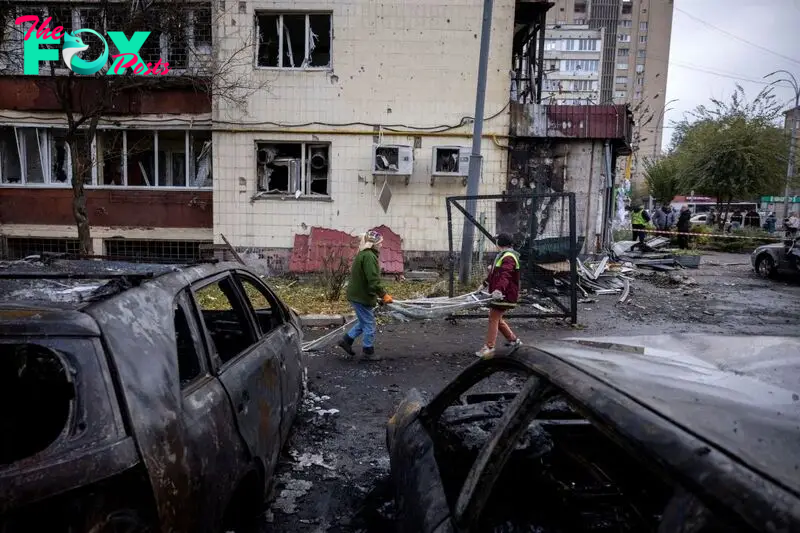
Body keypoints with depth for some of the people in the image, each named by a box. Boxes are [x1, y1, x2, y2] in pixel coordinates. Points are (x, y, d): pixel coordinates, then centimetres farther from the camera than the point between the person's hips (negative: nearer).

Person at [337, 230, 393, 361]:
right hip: (362, 296, -10)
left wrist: (379, 295, 19)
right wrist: (384, 295, -19)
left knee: (364, 322, 22)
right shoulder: (369, 256, -20)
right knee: (369, 325, 2)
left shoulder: (362, 254, 14)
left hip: (356, 294, 10)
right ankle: (368, 353, 12)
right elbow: (373, 280, -26)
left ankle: (346, 340, 26)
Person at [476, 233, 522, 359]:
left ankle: (489, 348, -6)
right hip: (498, 293, 10)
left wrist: (499, 289, -49)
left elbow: (505, 275, -35)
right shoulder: (502, 256, 16)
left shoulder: (509, 257, -18)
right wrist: (486, 283, 42)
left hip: (504, 295, -10)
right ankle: (513, 340, 29)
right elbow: (494, 272, 31)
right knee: (497, 319, 16)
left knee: (493, 319, -9)